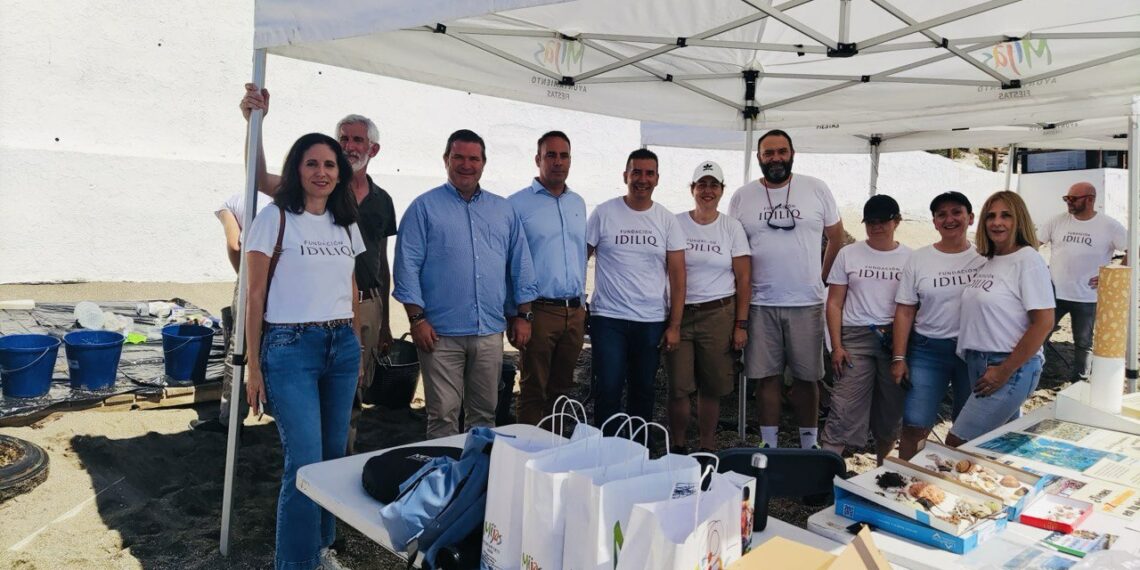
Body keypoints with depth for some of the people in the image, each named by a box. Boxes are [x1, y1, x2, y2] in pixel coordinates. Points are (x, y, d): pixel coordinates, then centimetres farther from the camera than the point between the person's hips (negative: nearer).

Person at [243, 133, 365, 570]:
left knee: (334, 454, 11)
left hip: (341, 346, 6)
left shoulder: (346, 224, 12)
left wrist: (357, 348, 16)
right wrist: (253, 366, -6)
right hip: (290, 347, -5)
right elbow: (255, 297, -4)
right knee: (306, 461, -6)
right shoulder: (275, 218, -4)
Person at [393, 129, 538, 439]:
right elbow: (407, 265, -4)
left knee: (485, 413, 13)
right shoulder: (425, 207, 2)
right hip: (441, 333, -3)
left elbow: (521, 265, 14)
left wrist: (523, 315, 7)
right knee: (443, 416, 1)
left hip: (490, 332, 4)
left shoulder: (504, 209, 14)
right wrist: (417, 318, -10)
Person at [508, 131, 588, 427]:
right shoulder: (518, 204, -6)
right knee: (533, 392, 3)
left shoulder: (578, 203, 13)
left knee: (561, 390, 15)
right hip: (539, 310, -6)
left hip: (574, 312, 6)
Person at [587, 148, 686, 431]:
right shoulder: (604, 213, -1)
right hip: (608, 319, -2)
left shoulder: (667, 220, 4)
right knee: (608, 391, -4)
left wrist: (674, 325, -3)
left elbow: (677, 276, 3)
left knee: (643, 392, 11)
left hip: (652, 322, 2)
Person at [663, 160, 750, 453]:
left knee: (712, 388, 6)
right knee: (678, 387, 0)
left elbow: (743, 279, 3)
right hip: (680, 313, 0)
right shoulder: (676, 223, 3)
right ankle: (678, 448, 16)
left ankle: (707, 449, 21)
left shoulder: (732, 227, 4)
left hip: (719, 315, 0)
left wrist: (741, 325, -2)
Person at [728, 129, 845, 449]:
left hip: (807, 303, 0)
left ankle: (810, 445, 21)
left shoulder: (817, 190, 2)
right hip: (761, 305, 0)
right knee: (767, 377, 6)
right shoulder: (742, 197, 4)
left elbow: (836, 238, 11)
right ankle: (768, 445, 18)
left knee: (806, 378, 7)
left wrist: (822, 278, 7)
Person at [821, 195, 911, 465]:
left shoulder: (910, 258, 6)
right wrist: (837, 346, -4)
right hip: (856, 337, -1)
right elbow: (834, 304, 4)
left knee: (891, 411, 10)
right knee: (844, 410, -6)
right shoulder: (848, 254, 5)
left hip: (896, 339, 1)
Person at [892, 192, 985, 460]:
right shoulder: (918, 259, 1)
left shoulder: (984, 257, 0)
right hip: (928, 350, 0)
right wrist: (899, 357, -5)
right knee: (914, 426, -2)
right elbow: (905, 310, 0)